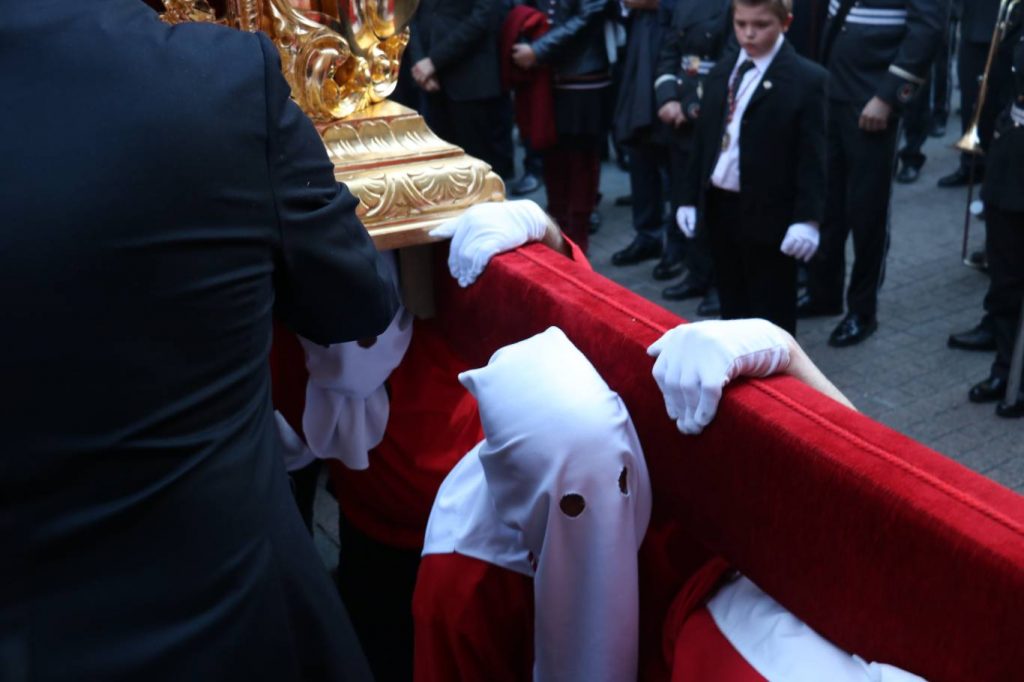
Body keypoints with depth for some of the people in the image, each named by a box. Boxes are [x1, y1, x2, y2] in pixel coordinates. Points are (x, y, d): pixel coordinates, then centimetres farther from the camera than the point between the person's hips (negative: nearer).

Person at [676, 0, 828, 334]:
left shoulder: (807, 80, -8)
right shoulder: (720, 73, 11)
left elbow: (813, 156, -12)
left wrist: (808, 218, -18)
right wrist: (690, 198, 11)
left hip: (769, 215, -6)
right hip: (718, 207, 6)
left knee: (770, 317, 5)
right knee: (732, 307, 18)